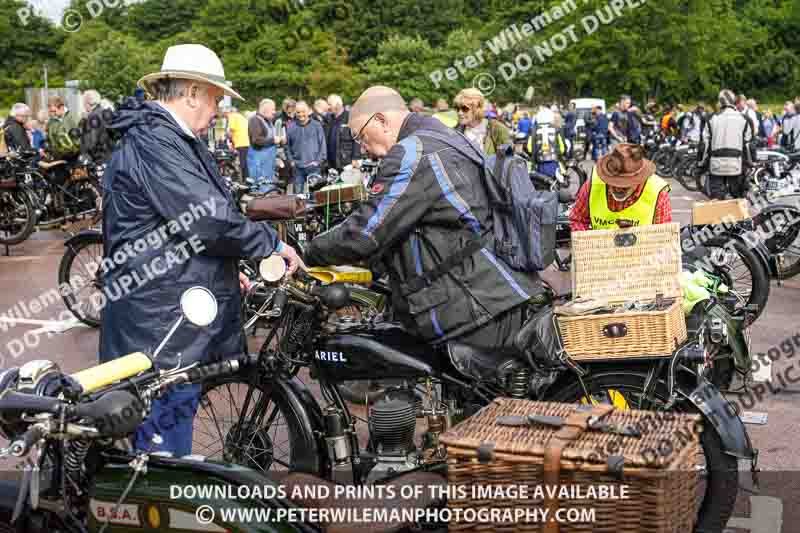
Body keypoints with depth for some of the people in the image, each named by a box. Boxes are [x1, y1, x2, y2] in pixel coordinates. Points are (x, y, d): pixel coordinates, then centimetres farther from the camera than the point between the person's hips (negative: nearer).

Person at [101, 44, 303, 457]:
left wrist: (224, 271, 22)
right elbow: (208, 219, -23)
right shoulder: (154, 143, -18)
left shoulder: (165, 139, 18)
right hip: (162, 330, -11)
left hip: (177, 320, 11)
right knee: (165, 452, -2)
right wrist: (273, 244, -10)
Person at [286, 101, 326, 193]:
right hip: (298, 167, 2)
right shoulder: (291, 127, 7)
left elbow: (322, 144, 3)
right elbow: (288, 145, 12)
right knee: (298, 192, 5)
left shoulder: (316, 126, 3)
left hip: (313, 166, -2)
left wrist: (319, 160, -5)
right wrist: (291, 160, 2)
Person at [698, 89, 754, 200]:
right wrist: (751, 162, 14)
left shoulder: (712, 119, 5)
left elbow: (705, 143, 5)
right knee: (738, 198, 7)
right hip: (737, 165, -1)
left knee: (716, 197, 3)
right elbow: (748, 144, 4)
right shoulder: (744, 119, 2)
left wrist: (702, 162, 13)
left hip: (716, 165, 1)